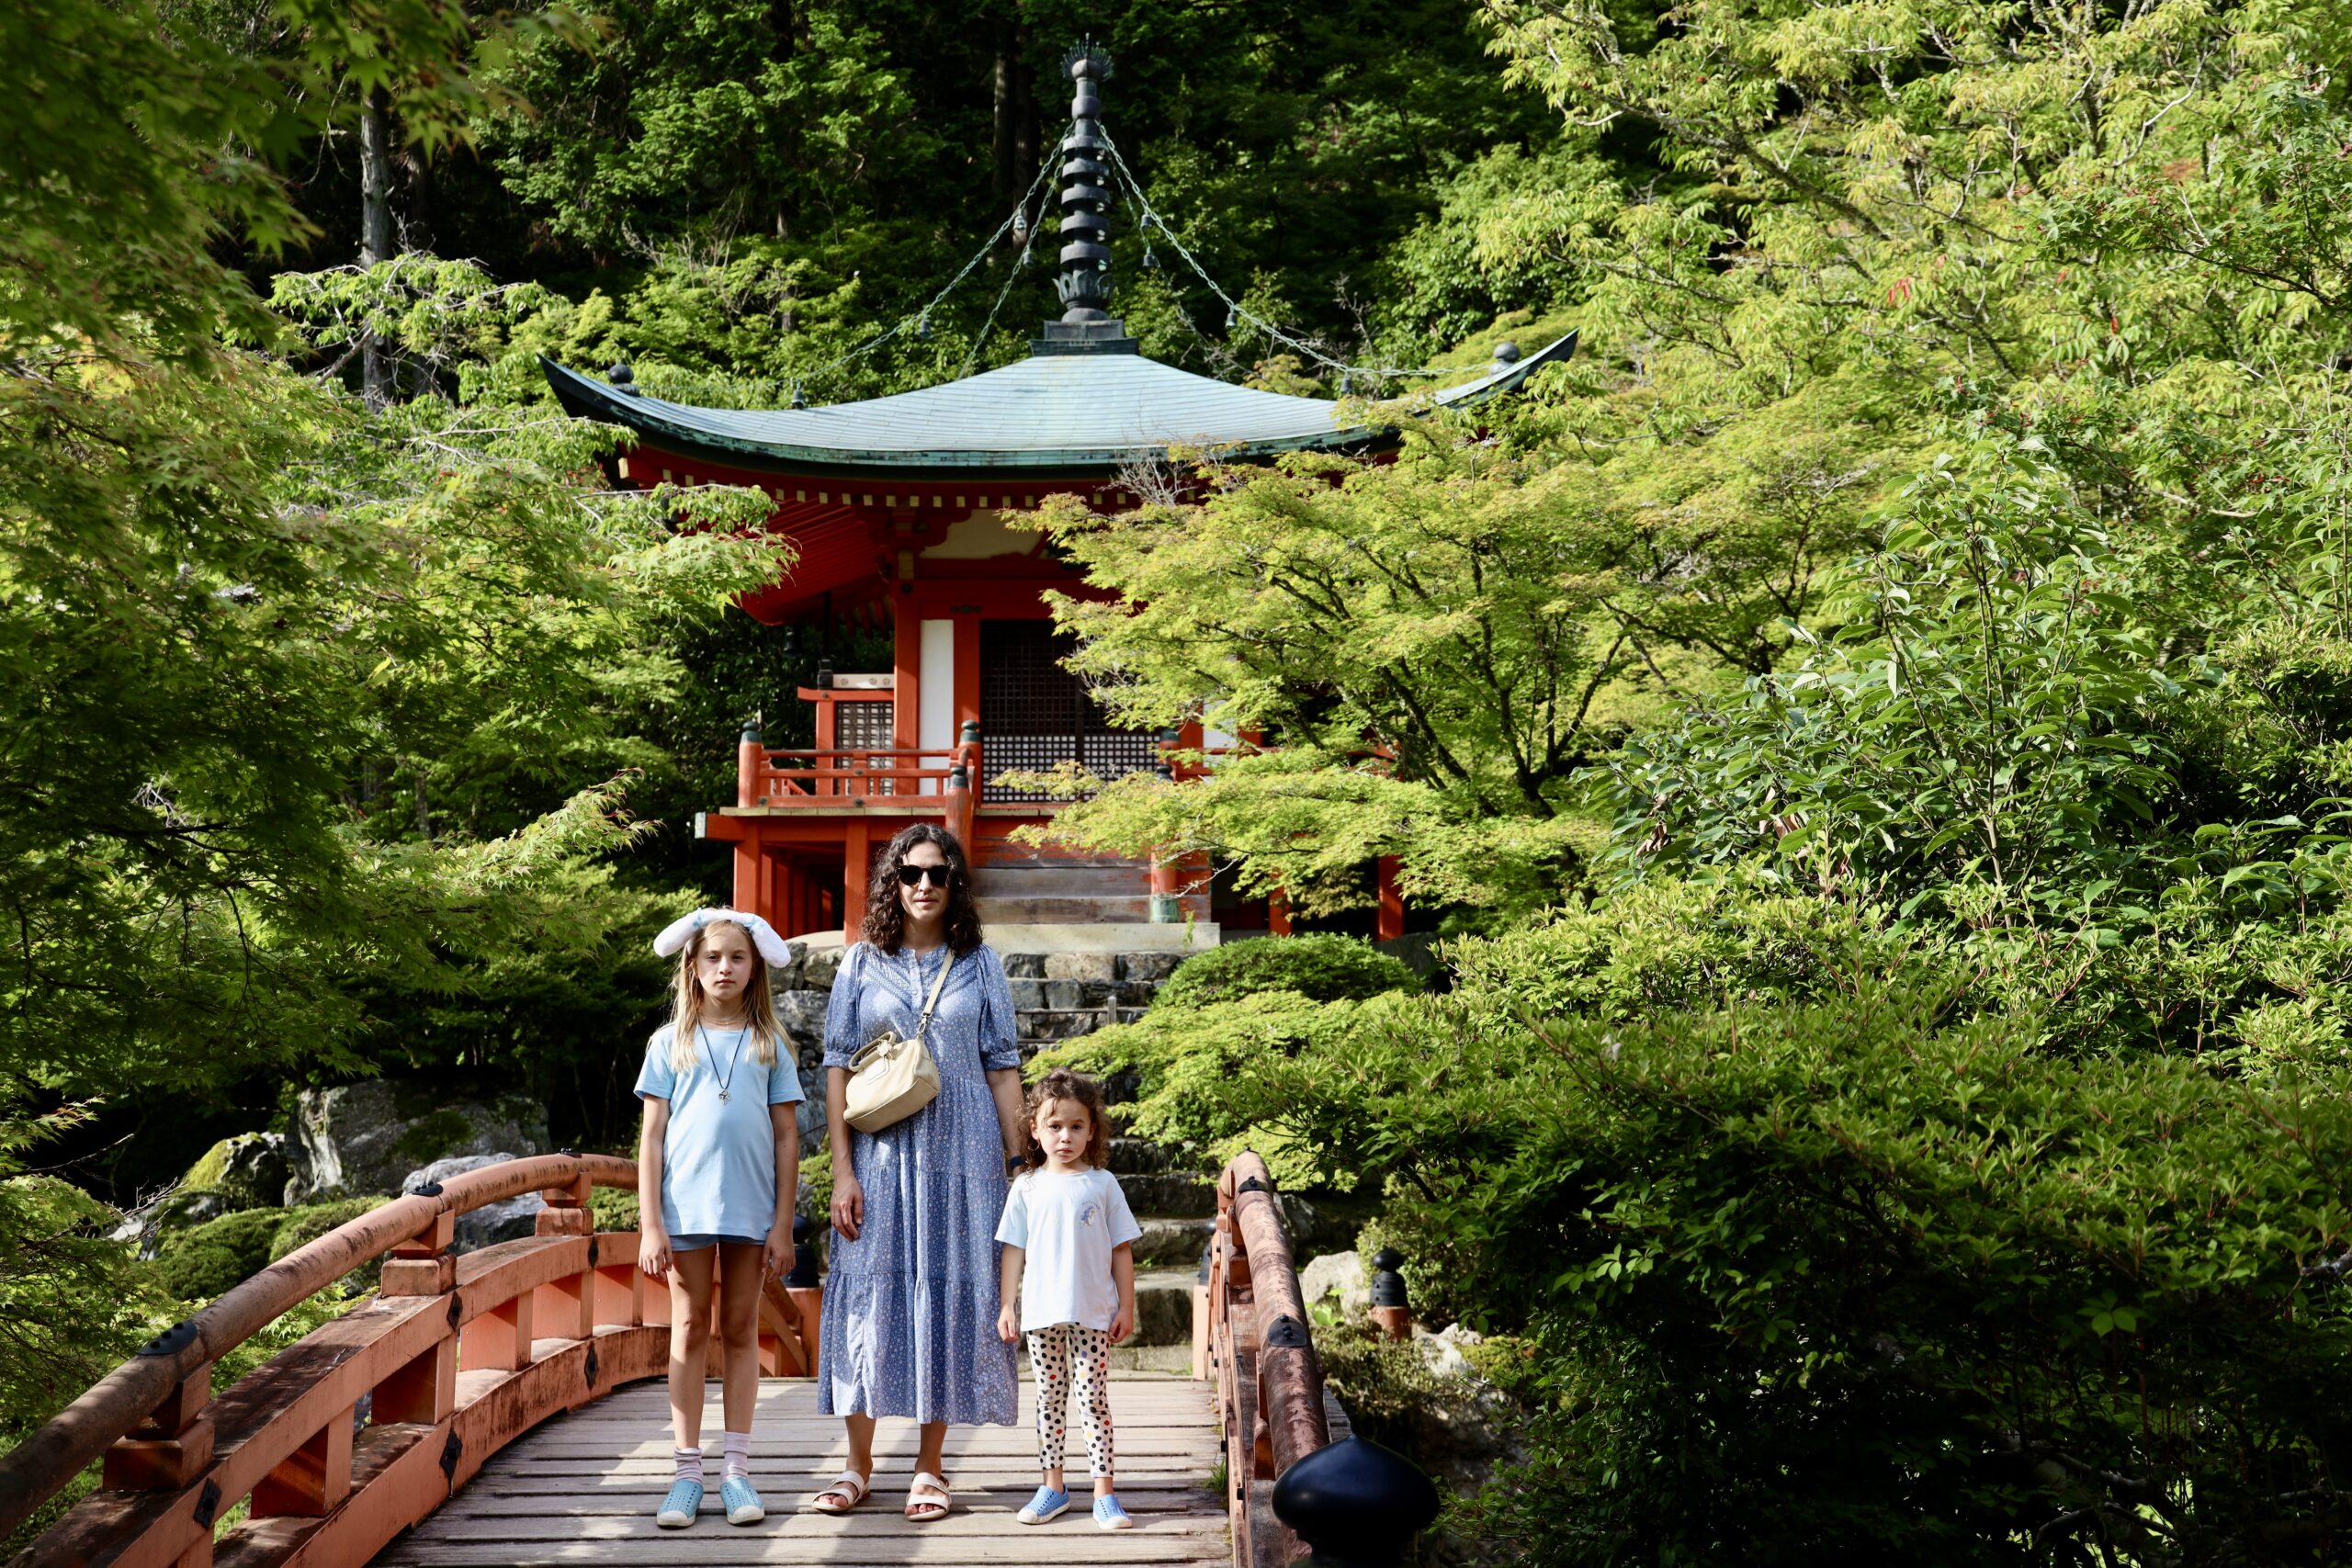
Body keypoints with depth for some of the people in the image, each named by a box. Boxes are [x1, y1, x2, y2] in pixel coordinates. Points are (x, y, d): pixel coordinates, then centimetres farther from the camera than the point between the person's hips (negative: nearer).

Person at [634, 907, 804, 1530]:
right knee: (690, 1330, 3)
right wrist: (650, 1225, -5)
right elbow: (652, 1137, 3)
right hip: (687, 1208, 0)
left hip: (751, 1211, 1)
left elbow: (787, 1137, 5)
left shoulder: (769, 1044, 7)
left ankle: (738, 1470, 10)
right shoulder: (671, 1043, 5)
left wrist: (783, 1224, 0)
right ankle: (688, 1472, 6)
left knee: (741, 1330, 6)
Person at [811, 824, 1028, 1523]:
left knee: (951, 1293, 1)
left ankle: (929, 1467, 10)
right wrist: (842, 1170, -5)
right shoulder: (862, 964, 5)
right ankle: (858, 1465, 10)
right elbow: (838, 1066, 3)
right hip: (881, 1152, 0)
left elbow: (1003, 1069, 5)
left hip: (961, 1152, 0)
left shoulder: (979, 966, 6)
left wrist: (1018, 1166, 0)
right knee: (870, 1289, 0)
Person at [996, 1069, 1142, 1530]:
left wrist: (1126, 1307, 2)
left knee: (1094, 1399, -1)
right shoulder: (1028, 1188, 3)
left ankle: (1104, 1492, 2)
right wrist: (1007, 1305, 3)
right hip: (1041, 1313, 1)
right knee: (1049, 1398, 8)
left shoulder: (1103, 1184, 1)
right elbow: (1014, 1249, 7)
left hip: (1093, 1314, -1)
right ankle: (1052, 1487, 17)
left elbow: (1122, 1250, 4)